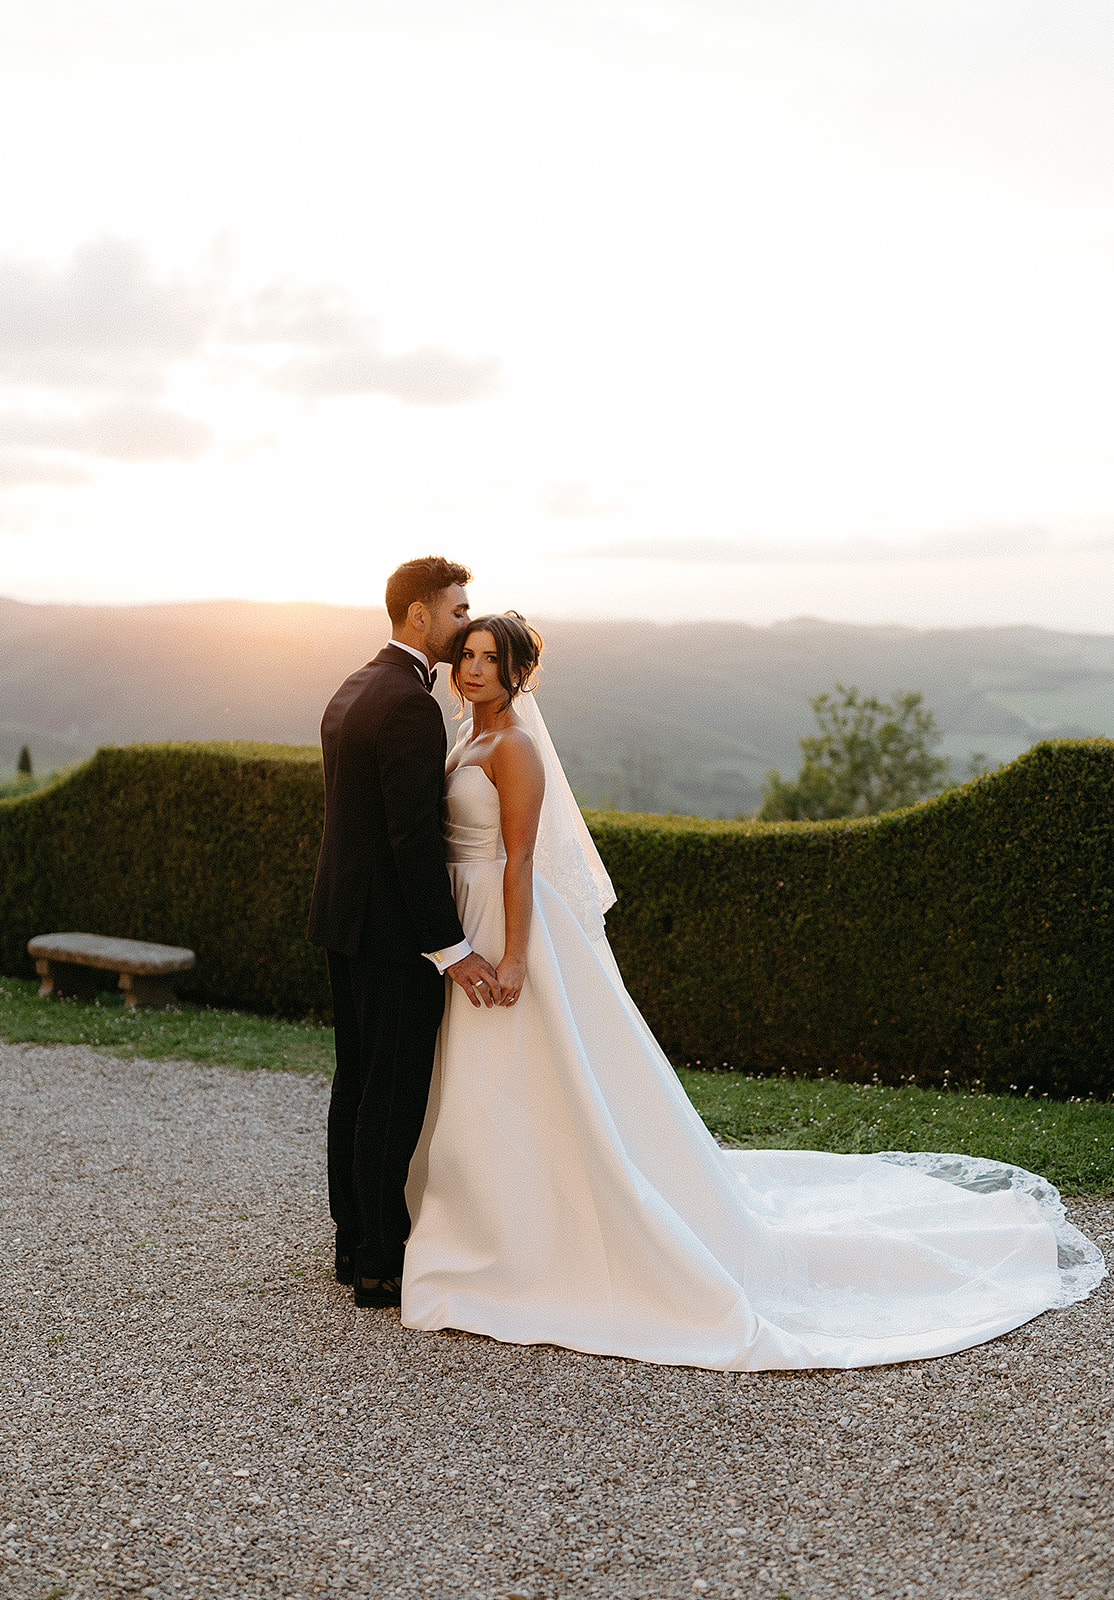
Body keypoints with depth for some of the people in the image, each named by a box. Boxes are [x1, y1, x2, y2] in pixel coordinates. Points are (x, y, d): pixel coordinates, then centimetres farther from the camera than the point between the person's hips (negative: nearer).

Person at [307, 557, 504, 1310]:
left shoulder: (351, 692, 12)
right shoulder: (410, 705, -19)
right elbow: (414, 837, -23)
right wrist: (452, 947, -21)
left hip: (346, 914, 10)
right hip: (394, 929, -10)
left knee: (358, 1082, 16)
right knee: (395, 1093, -1)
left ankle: (356, 1240, 26)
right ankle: (381, 1263, 8)